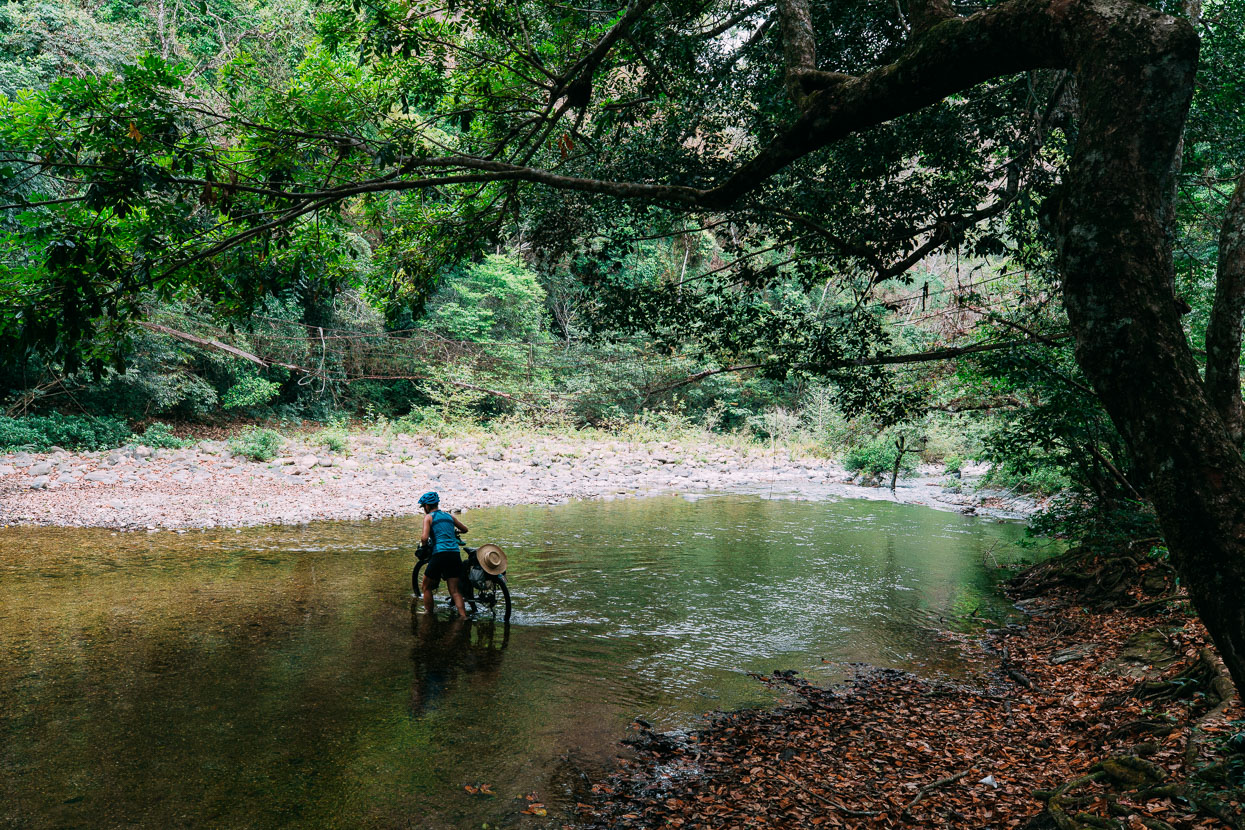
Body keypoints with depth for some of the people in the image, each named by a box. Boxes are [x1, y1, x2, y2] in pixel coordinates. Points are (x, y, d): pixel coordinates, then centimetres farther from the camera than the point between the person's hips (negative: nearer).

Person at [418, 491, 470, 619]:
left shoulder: (428, 517, 3)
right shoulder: (449, 516, 19)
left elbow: (425, 538, -11)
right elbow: (465, 529, 30)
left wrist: (422, 543, 11)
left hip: (440, 554, -5)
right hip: (455, 554, 5)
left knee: (427, 587, 16)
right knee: (455, 590, 8)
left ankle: (428, 614, 20)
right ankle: (463, 616, -5)